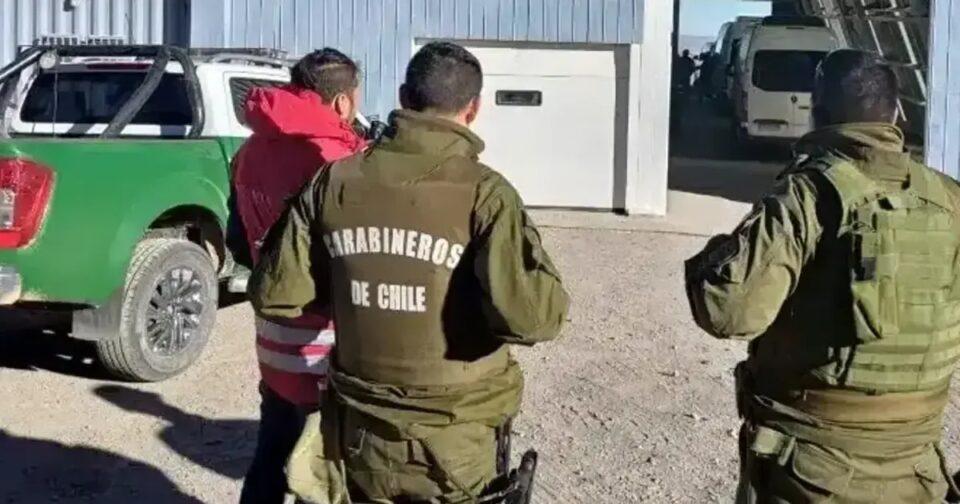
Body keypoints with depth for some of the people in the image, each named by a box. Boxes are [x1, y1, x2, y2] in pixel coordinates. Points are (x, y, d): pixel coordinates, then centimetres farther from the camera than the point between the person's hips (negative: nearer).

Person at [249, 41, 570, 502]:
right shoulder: (483, 193, -17)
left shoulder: (332, 182, -5)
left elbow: (274, 295, -1)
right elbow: (532, 317, -27)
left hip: (359, 434, 3)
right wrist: (532, 254, -6)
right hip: (456, 441, -3)